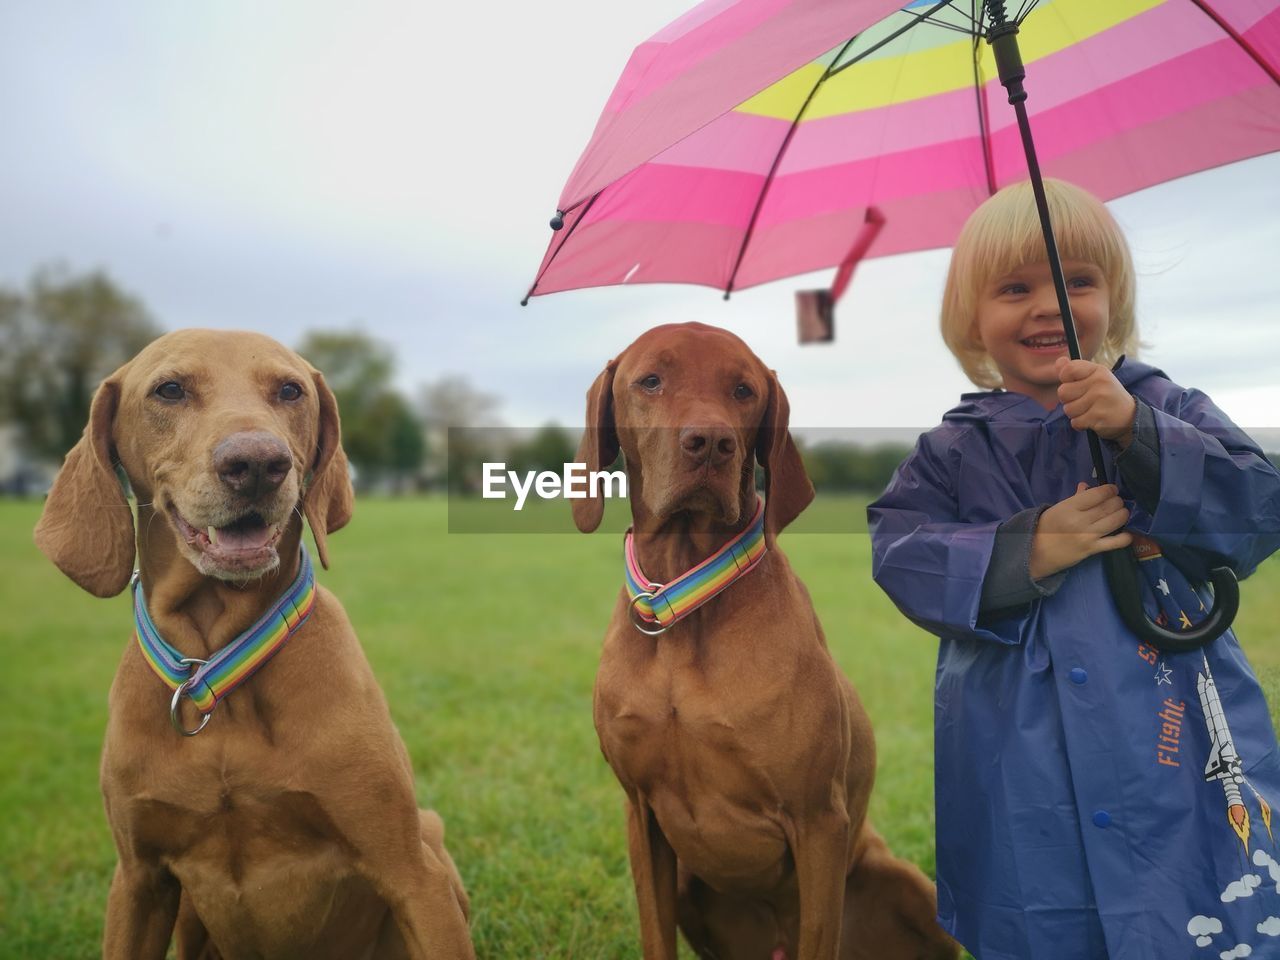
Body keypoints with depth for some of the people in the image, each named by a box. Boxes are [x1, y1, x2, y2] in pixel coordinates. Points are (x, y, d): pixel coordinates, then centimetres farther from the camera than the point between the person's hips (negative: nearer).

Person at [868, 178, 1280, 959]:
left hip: (1181, 757, 0)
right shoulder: (954, 453, 5)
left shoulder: (1163, 409, 4)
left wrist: (1136, 431, -20)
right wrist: (1024, 552, -19)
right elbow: (901, 559, -6)